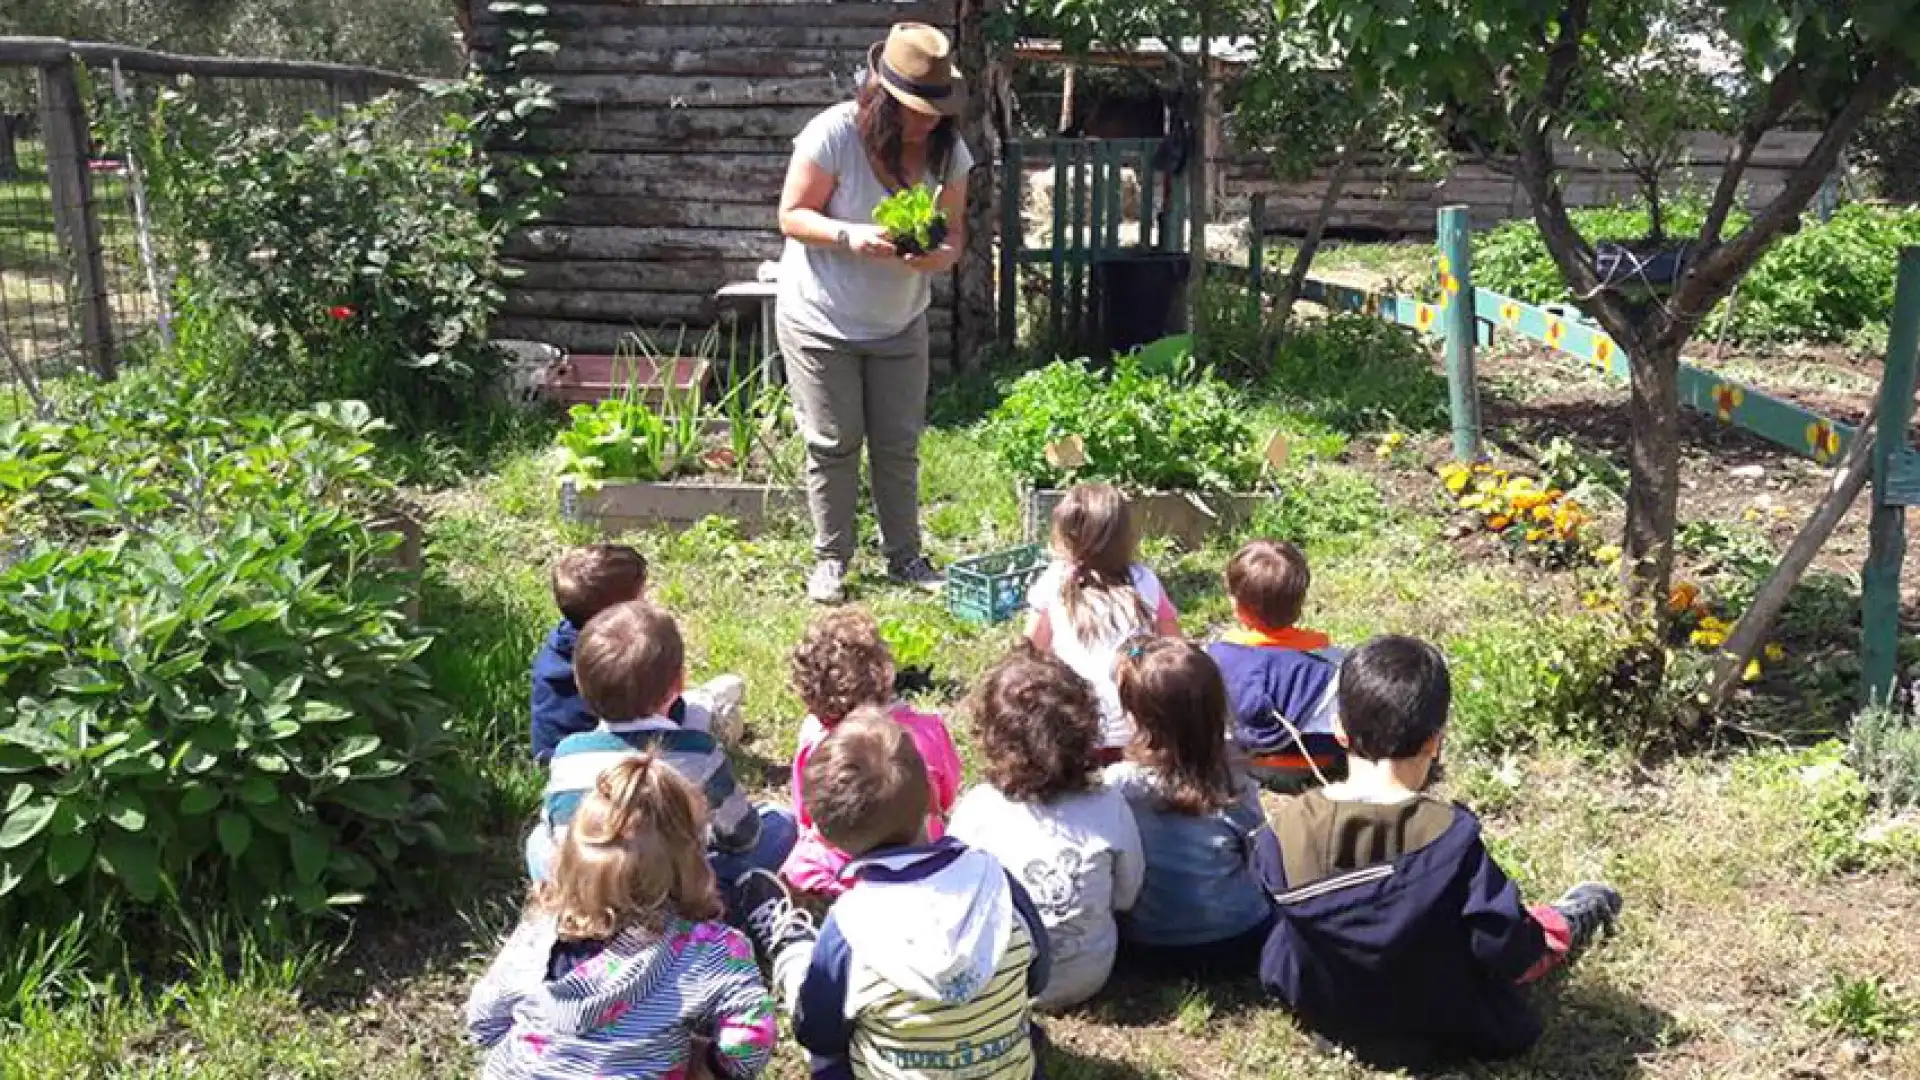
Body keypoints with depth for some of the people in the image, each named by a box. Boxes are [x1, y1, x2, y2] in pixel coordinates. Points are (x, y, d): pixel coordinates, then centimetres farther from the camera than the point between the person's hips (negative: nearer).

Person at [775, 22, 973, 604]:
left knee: (899, 444, 9)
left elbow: (954, 230, -1)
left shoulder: (947, 150, -7)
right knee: (833, 444, 3)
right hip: (821, 321, -4)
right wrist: (850, 236, -33)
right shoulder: (834, 134, -21)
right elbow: (792, 217, -15)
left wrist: (943, 254, -25)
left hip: (900, 325, 4)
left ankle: (904, 554, 25)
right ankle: (831, 560, 19)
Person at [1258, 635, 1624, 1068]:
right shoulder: (1450, 835, -31)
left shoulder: (1291, 823, -22)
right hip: (1428, 1027, -3)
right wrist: (1526, 940, 0)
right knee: (1532, 933, 22)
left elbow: (1276, 908, -4)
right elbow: (1506, 952, -24)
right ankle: (1567, 922, 53)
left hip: (1318, 1008, 3)